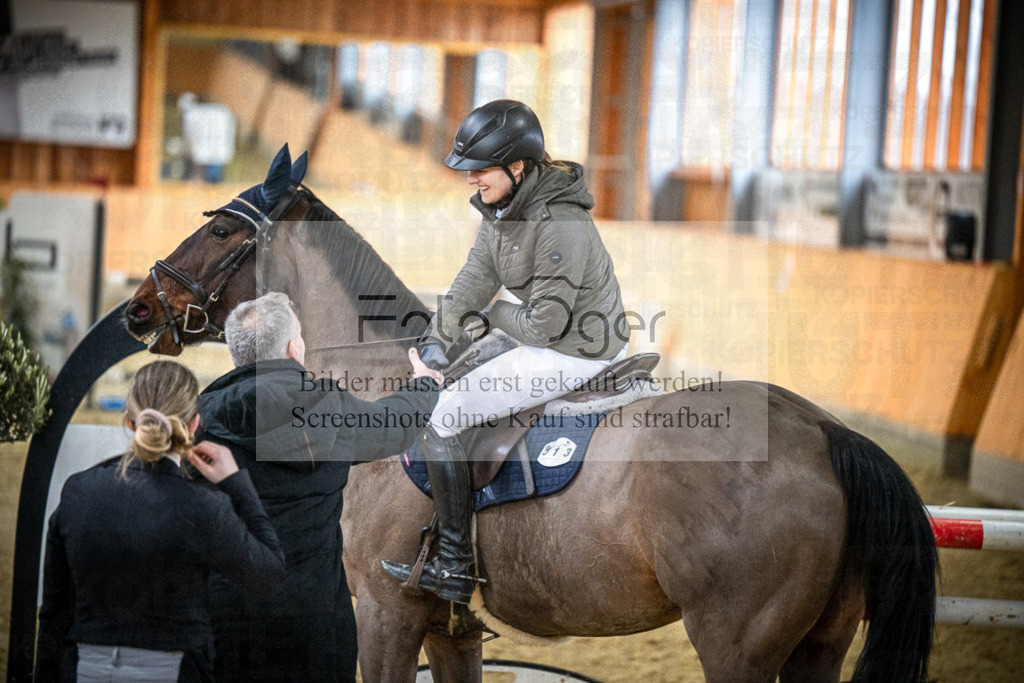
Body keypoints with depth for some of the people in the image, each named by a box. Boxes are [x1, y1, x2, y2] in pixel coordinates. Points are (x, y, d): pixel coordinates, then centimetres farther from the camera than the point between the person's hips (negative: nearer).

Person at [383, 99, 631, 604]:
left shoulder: (559, 226, -28)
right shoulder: (504, 204, 2)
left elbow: (545, 323, -24)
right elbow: (476, 276, 5)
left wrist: (493, 315, -7)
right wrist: (438, 334, -7)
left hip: (570, 352, -11)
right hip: (543, 336, 11)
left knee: (439, 420, -11)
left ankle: (455, 568, -7)